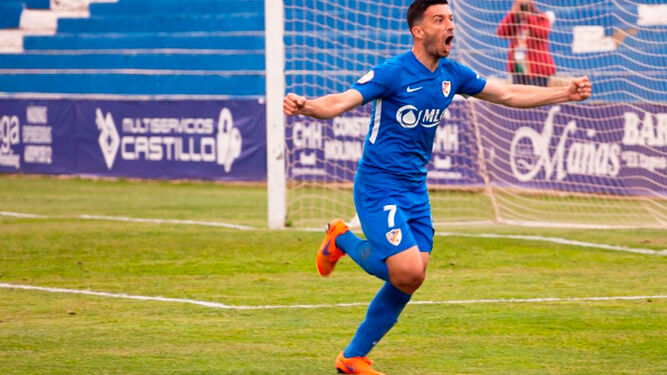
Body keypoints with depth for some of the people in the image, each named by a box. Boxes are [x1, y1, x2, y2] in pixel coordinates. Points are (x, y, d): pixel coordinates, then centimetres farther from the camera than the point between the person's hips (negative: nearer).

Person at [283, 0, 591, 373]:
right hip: (379, 188, -7)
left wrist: (565, 93, 11)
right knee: (408, 272, -19)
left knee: (410, 280, 5)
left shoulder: (452, 74, 5)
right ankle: (343, 239, 8)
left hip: (416, 190, 7)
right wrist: (305, 106, -47)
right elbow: (341, 102, -26)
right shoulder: (393, 73, -16)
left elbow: (509, 94, 15)